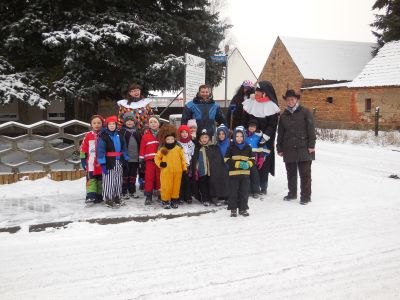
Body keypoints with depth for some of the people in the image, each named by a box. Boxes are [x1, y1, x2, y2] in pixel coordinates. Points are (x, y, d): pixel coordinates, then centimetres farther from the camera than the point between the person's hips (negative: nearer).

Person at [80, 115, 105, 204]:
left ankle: (99, 196, 17)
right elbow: (83, 148, 4)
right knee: (91, 179, -5)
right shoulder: (88, 136, 1)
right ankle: (90, 196, -9)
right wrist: (83, 160, 2)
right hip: (91, 163, 0)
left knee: (101, 180, 9)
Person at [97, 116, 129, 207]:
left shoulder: (119, 135, 9)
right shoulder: (103, 136, -10)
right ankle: (108, 199, 6)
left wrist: (125, 159, 10)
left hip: (118, 162, 6)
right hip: (109, 161, -6)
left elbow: (123, 147, 14)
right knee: (109, 181, -4)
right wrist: (102, 163, -18)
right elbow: (100, 150, -14)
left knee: (118, 180, 14)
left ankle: (117, 197, 27)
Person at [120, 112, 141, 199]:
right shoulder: (122, 131, -4)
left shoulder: (136, 132, 12)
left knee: (133, 176, 12)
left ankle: (132, 191, 22)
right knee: (125, 175, 3)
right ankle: (124, 192, 10)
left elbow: (140, 144, 16)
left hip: (135, 158, 5)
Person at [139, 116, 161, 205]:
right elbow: (142, 148, 5)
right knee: (149, 178, 1)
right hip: (149, 160, 0)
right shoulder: (146, 135, 5)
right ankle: (148, 197, 7)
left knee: (160, 177, 5)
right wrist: (141, 161, 1)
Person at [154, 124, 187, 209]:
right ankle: (165, 201, 15)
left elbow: (183, 159, 5)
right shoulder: (162, 150, -1)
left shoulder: (179, 149, 1)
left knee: (176, 187, 9)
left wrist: (184, 168, 3)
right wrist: (160, 164, -7)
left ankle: (174, 200, 23)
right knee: (166, 187, 2)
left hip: (177, 172, 1)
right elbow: (157, 158, 10)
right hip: (166, 172, -1)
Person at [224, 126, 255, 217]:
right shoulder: (231, 147, -1)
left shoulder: (248, 148, 7)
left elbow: (252, 159, 12)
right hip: (234, 173, -2)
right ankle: (233, 209, 10)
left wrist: (248, 164, -10)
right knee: (234, 192, 1)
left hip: (245, 173, 3)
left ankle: (243, 209, 17)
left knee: (244, 192, 6)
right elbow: (227, 160, -5)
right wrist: (238, 164, -16)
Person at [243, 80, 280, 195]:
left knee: (264, 163, 1)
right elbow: (244, 120, 9)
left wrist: (265, 137, -15)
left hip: (264, 141, -3)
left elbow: (272, 125, -5)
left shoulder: (272, 106, -2)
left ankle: (263, 187, 12)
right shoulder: (250, 103, 8)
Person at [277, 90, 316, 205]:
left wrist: (311, 145, -10)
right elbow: (280, 133, 16)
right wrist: (279, 148, 13)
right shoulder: (283, 115, 14)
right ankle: (292, 193, 26)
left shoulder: (305, 112, 0)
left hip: (303, 148, -4)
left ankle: (306, 196, 4)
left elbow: (311, 129, -4)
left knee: (305, 173, -2)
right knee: (291, 173, 13)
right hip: (288, 149, 5)